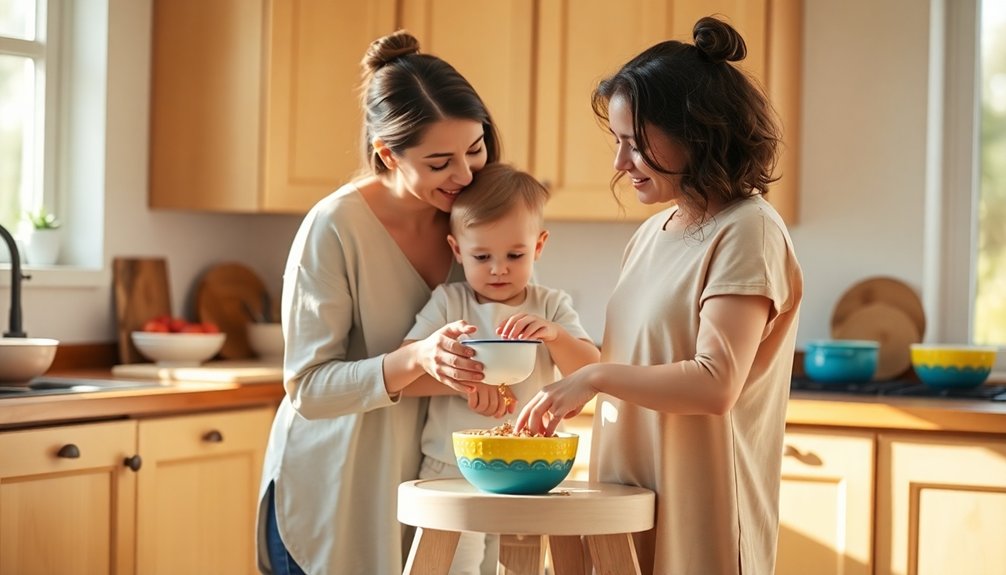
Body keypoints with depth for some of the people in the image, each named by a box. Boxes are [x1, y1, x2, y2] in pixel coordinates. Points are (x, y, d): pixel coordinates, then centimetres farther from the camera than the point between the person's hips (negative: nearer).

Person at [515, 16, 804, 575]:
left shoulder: (747, 231, -11)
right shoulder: (652, 234, 14)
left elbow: (714, 385, -20)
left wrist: (595, 376, -18)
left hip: (697, 513, -7)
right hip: (629, 508, 7)